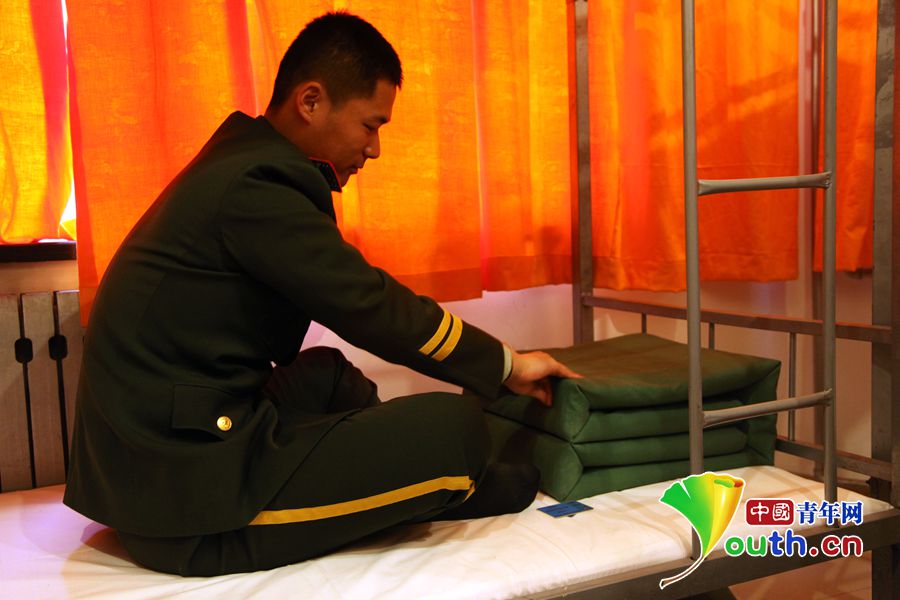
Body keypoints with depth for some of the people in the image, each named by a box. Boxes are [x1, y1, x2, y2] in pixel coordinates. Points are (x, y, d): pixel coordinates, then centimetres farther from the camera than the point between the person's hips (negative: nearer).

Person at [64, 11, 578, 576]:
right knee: (454, 426, -14)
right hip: (190, 506, -10)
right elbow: (371, 306, -14)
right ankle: (455, 489, 18)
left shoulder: (240, 165, 12)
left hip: (150, 458, 10)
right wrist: (507, 364, -1)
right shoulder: (256, 185, -18)